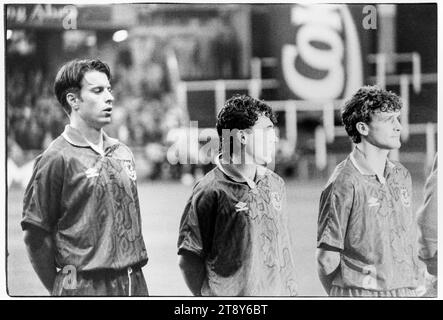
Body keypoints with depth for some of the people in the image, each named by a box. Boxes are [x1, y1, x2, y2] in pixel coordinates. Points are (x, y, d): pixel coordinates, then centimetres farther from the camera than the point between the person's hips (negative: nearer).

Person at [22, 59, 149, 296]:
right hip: (86, 287, -6)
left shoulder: (123, 153, 13)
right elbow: (36, 235, -8)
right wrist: (63, 286, -1)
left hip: (135, 283, 6)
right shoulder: (57, 158, -8)